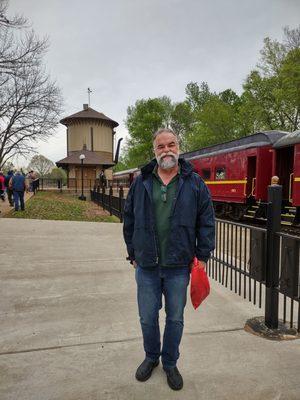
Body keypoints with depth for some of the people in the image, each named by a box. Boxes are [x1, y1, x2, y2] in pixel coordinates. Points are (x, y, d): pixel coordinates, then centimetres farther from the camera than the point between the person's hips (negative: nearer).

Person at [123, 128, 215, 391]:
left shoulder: (194, 183, -1)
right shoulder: (140, 183, 2)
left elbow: (206, 222, 0)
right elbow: (129, 221, 7)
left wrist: (203, 256, -3)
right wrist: (133, 254, 7)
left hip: (179, 266, -1)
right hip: (146, 266, 1)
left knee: (175, 318, 15)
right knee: (147, 318, 15)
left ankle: (170, 363, 39)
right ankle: (151, 358, 43)